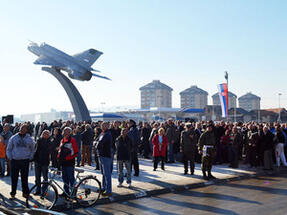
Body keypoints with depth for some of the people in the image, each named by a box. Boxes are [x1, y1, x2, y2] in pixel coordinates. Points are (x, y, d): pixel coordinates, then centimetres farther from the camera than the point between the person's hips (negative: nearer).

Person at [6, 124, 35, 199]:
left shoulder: (29, 139, 4)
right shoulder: (13, 138, 4)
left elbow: (33, 149, 14)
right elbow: (8, 149, 11)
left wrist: (30, 157, 3)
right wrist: (10, 158, 1)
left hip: (25, 161, 0)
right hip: (15, 161, 0)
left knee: (24, 178, 5)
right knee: (14, 178, 5)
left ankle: (25, 192, 17)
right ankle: (13, 193, 16)